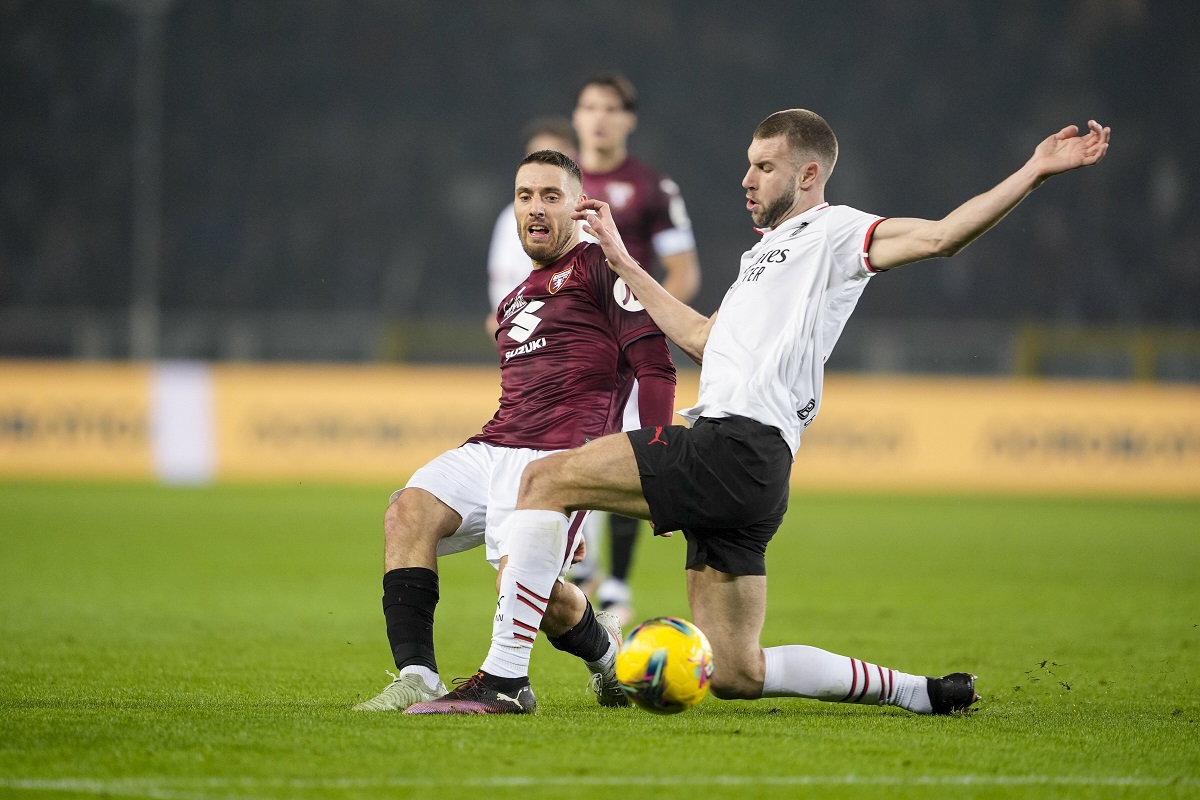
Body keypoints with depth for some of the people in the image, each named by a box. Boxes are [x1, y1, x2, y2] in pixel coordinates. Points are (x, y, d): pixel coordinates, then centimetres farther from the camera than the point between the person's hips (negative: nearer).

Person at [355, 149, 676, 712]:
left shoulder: (600, 268, 4)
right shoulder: (514, 303, 29)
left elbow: (655, 367, -4)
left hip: (562, 455, -7)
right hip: (493, 449, 7)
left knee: (521, 572, -22)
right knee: (408, 512, -17)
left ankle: (605, 649, 10)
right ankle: (416, 678, -25)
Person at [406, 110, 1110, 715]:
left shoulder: (833, 232, 4)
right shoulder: (765, 255, 31)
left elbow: (938, 236, -10)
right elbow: (703, 337, 41)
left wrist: (1035, 172, -21)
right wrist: (624, 264, 44)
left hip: (736, 445, -10)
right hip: (726, 455, 10)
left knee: (546, 479, -14)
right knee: (736, 675, 7)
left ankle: (504, 675, -18)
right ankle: (922, 694, 12)